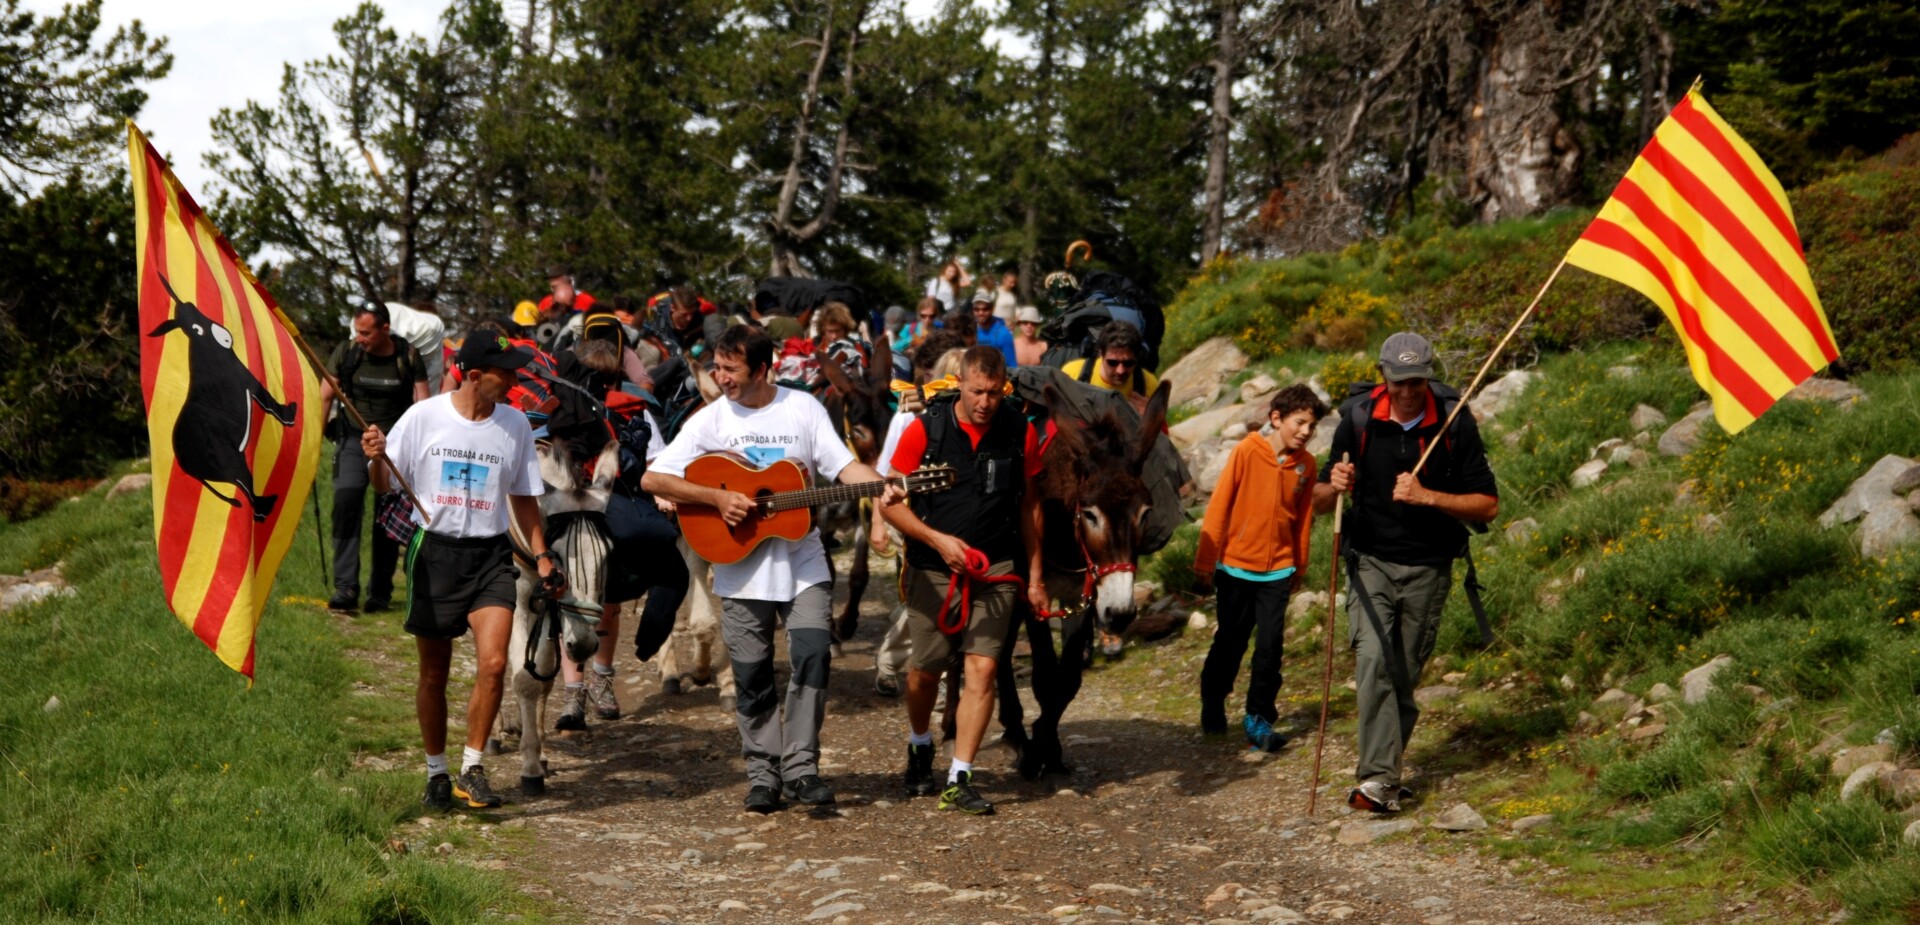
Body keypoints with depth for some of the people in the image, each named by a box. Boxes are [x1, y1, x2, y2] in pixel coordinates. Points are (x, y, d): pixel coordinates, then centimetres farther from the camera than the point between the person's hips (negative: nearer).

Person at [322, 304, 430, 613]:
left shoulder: (408, 357, -4)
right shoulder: (346, 353, -2)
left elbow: (423, 407, -2)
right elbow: (325, 397, 4)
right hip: (354, 440, 0)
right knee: (346, 500, -19)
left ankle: (380, 591, 13)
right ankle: (346, 587, -19)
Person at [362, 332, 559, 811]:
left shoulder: (514, 424, 3)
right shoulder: (423, 417, -4)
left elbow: (524, 497, 13)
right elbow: (384, 484, 1)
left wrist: (541, 555, 7)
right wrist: (375, 458, -20)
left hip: (491, 556, 1)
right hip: (434, 551, -1)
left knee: (493, 663, -16)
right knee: (433, 673, 8)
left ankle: (471, 768, -2)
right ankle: (436, 772, 25)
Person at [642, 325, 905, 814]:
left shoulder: (803, 408, 1)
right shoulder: (711, 420, -2)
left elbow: (844, 464, -4)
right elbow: (652, 479, -6)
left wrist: (881, 487, -23)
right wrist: (716, 497, -16)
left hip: (803, 562, 0)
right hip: (741, 568, 0)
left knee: (812, 655, -12)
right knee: (752, 677, 5)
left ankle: (800, 767, 0)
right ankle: (763, 774, 18)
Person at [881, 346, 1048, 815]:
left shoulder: (1020, 433, -3)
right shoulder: (926, 429, -10)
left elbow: (1029, 504, 8)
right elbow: (891, 501, -6)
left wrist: (1034, 576, 9)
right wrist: (937, 539, -19)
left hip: (996, 569, 1)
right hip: (934, 569, -1)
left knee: (982, 667, -11)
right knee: (926, 668, 10)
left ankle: (959, 779, -7)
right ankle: (919, 746, 39)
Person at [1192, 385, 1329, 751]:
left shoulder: (1306, 464, -1)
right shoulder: (1246, 452, -12)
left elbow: (1304, 518, 8)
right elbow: (1219, 506, -9)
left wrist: (1299, 566, 14)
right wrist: (1205, 562, -8)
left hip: (1278, 570, 2)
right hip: (1236, 566, -2)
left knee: (1270, 645, -2)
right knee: (1230, 642, 9)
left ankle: (1259, 717, 10)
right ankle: (1212, 705, 30)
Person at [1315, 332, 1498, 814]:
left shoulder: (1455, 424, -6)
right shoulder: (1359, 418, -4)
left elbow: (1488, 504, -5)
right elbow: (1320, 499, 4)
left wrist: (1427, 497, -20)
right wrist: (1334, 486, -20)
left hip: (1428, 568, 0)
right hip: (1371, 559, 0)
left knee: (1405, 674, 5)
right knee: (1372, 659, -19)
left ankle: (1382, 769, 22)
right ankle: (1379, 779, -23)